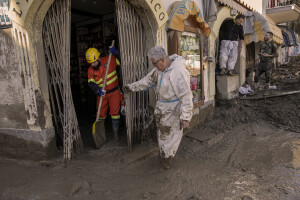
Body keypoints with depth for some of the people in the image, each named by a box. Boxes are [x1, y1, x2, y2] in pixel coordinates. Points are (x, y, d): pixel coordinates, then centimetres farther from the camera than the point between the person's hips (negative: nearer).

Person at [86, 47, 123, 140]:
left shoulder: (109, 60, -9)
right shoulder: (90, 70, -2)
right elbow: (91, 83, -11)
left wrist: (115, 53, -18)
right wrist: (98, 90, -30)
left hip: (114, 91, -2)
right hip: (102, 94, 2)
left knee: (115, 112, 0)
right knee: (101, 113, 9)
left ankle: (115, 132, 15)